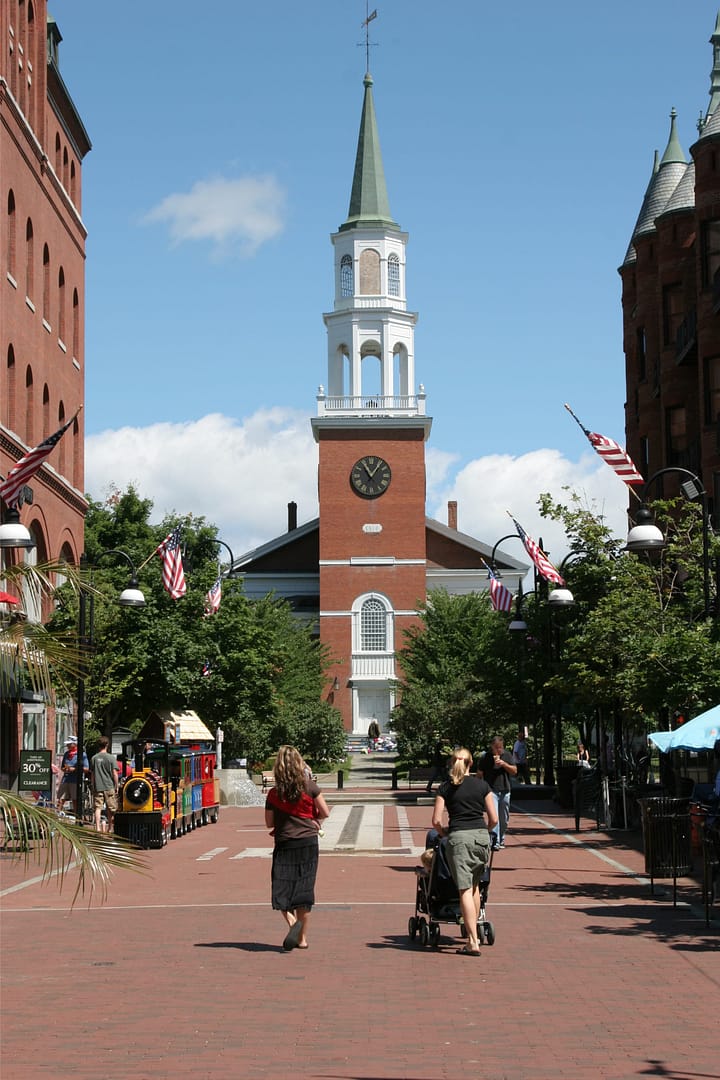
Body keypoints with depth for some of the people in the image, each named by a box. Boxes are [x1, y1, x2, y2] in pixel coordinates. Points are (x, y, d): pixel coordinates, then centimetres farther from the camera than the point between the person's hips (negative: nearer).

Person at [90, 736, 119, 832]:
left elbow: (92, 774, 9)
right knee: (110, 809, 10)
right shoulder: (111, 758, -6)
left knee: (97, 808, -1)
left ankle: (98, 827, -14)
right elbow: (114, 774, -7)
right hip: (109, 786, -2)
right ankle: (110, 828, 17)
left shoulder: (94, 758, 3)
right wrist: (116, 786, 3)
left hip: (97, 787, 2)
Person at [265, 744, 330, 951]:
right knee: (303, 889, 8)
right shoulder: (310, 787, -4)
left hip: (284, 845, -1)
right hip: (308, 843, 1)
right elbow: (325, 812, 2)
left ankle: (292, 921, -23)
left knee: (281, 890, 4)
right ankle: (302, 937, 11)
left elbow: (269, 823, 2)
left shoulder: (274, 794, -4)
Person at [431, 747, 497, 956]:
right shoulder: (482, 785, 8)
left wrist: (444, 833, 20)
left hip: (459, 837, -2)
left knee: (465, 890, -4)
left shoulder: (445, 787, 5)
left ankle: (473, 942, -9)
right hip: (482, 837, 3)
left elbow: (436, 821, 0)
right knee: (475, 886, 17)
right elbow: (494, 819, 8)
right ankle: (474, 935, 21)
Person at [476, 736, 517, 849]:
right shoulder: (485, 757, -2)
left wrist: (504, 764, -13)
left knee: (504, 819, 10)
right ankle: (494, 842, -19)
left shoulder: (507, 755, 7)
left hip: (505, 791, 4)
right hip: (491, 791, -4)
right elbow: (479, 774, 4)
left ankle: (501, 840, 25)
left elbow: (514, 771, 3)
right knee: (494, 816, -16)